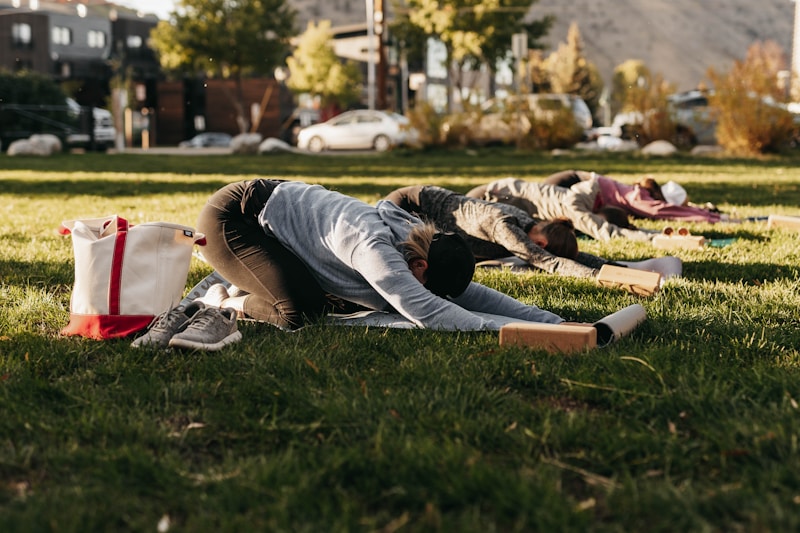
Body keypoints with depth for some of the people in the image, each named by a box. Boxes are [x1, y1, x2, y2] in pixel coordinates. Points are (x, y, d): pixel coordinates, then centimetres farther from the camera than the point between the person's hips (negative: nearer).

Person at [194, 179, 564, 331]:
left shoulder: (415, 238, -8)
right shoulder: (374, 245, -34)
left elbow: (473, 294, -7)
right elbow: (421, 309, -45)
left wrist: (555, 322, -16)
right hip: (228, 216, -8)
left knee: (330, 302, 6)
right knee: (300, 311, -23)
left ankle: (244, 282, 21)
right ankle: (223, 302, 3)